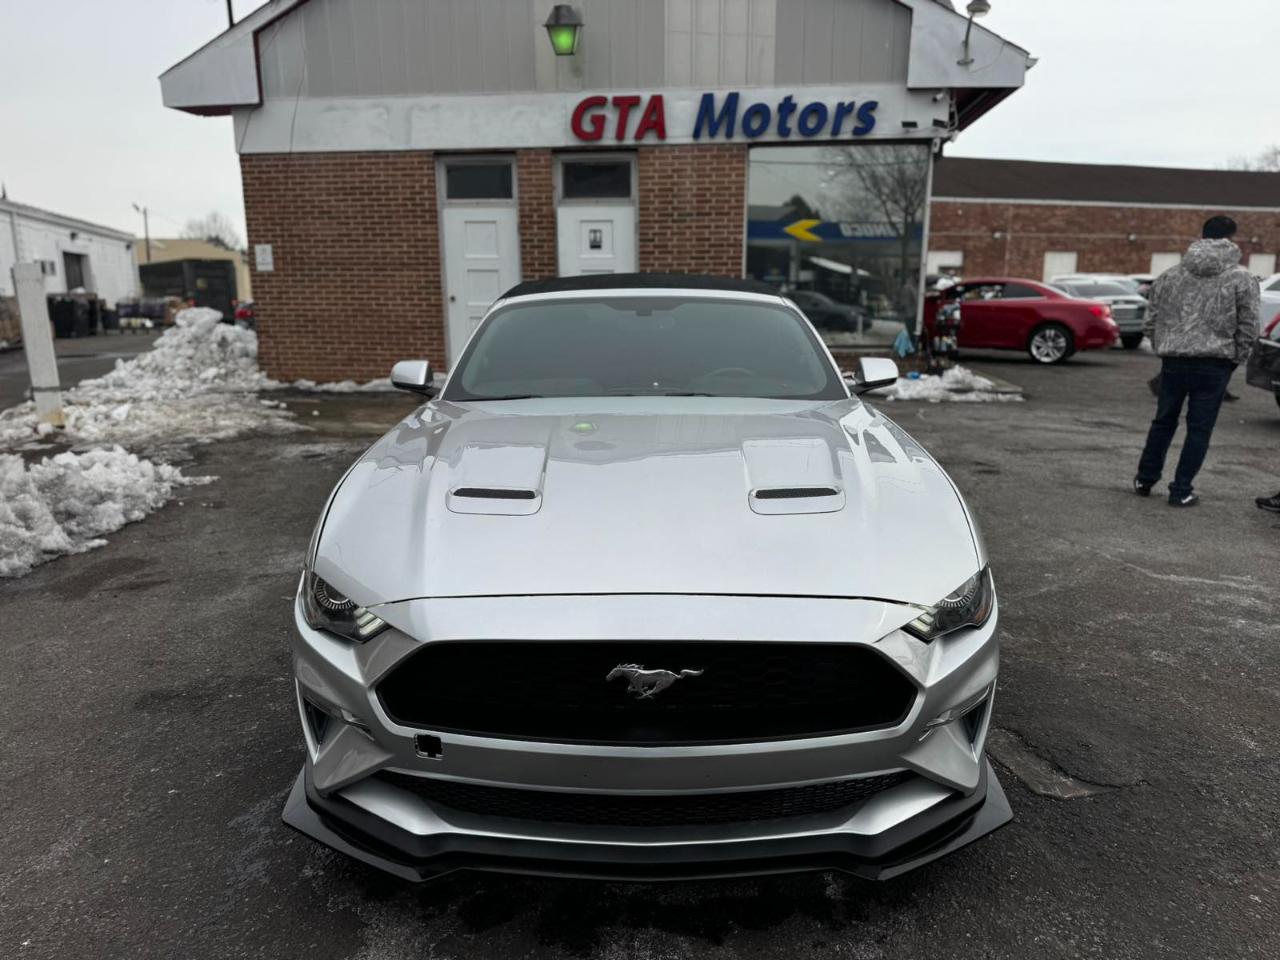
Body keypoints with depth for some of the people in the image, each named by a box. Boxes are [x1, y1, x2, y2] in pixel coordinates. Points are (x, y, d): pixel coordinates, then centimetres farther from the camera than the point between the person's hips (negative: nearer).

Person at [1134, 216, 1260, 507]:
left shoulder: (1169, 276, 6)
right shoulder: (1242, 280, -2)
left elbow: (1151, 321, 8)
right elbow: (1248, 329, -3)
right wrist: (1234, 360, 10)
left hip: (1173, 361, 3)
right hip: (1215, 364, -3)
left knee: (1163, 421, 17)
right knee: (1199, 429, 5)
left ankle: (1144, 480, 24)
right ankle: (1181, 491, 9)